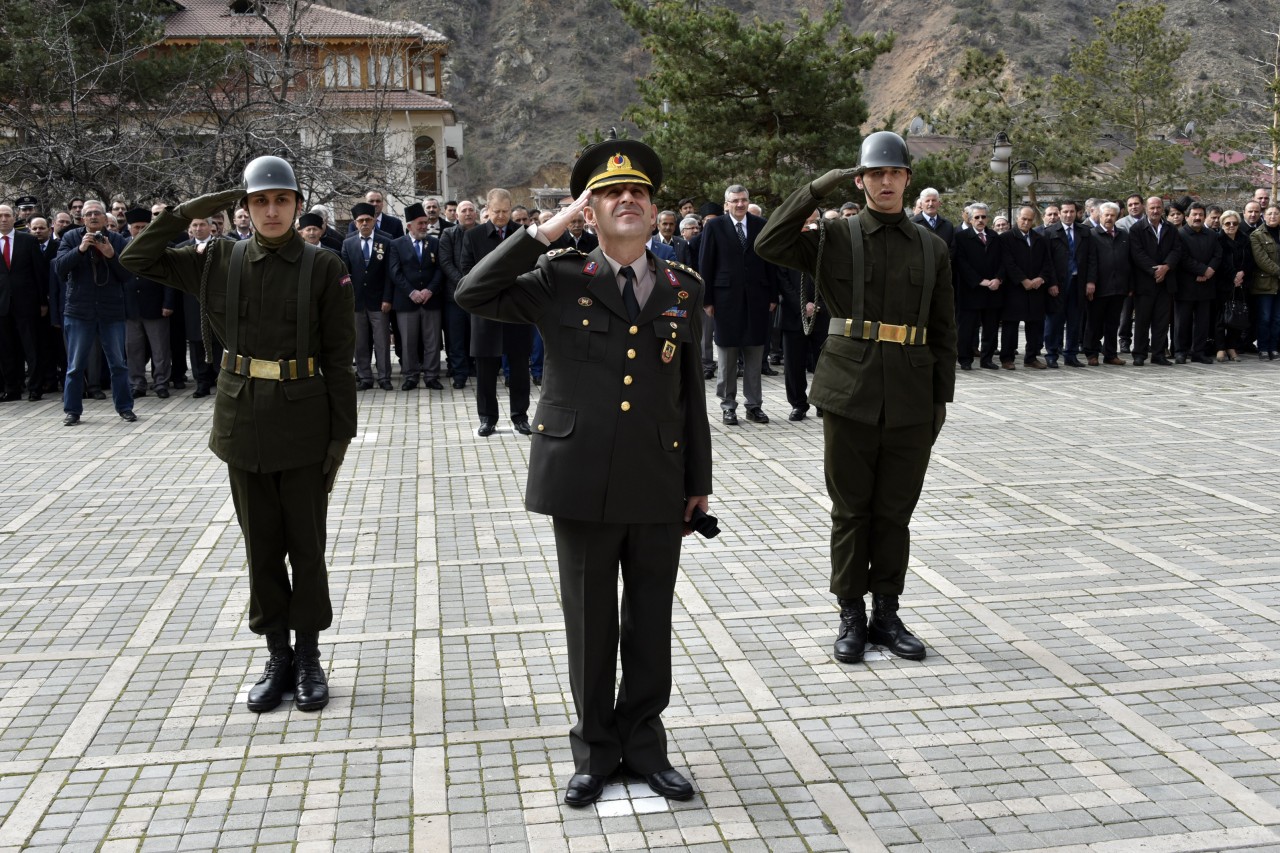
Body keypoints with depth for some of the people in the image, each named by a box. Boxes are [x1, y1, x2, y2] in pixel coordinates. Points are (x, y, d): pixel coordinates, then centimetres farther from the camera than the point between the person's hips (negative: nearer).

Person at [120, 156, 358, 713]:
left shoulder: (324, 268, -5)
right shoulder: (221, 260, 4)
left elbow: (339, 357, -5)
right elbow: (137, 259, 7)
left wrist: (341, 433, -7)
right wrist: (190, 211, -2)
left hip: (304, 422, -3)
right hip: (244, 419, 3)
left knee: (306, 545, 7)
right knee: (261, 544, 10)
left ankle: (308, 657, 21)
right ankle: (277, 657, 23)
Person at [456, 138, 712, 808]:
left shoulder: (684, 289, 7)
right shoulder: (559, 281, -1)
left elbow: (691, 392, 9)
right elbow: (473, 295, -13)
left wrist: (699, 482, 10)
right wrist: (547, 231, -13)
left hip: (659, 487, 2)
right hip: (582, 483, -2)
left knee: (650, 622, 12)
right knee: (590, 623, 10)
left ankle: (643, 740, 30)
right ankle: (595, 747, 28)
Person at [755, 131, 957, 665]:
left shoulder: (932, 248, 9)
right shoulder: (835, 237, 3)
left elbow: (944, 331, 10)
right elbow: (769, 245, -11)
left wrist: (942, 397, 6)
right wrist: (817, 189, -11)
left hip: (911, 401, 2)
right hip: (850, 394, -2)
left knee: (895, 512, 9)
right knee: (850, 510, 6)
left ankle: (886, 613, 22)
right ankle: (851, 615, 18)